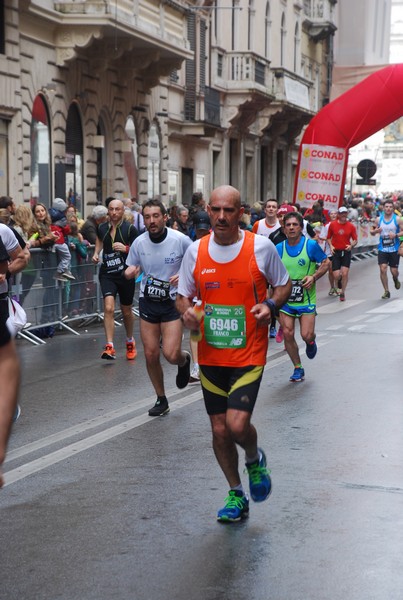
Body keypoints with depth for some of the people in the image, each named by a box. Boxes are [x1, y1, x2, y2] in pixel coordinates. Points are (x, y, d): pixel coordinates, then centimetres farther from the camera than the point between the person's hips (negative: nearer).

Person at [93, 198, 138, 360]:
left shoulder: (130, 229, -8)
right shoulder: (102, 228, 2)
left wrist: (126, 248, -22)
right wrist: (96, 254, 10)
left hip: (125, 274, -1)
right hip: (107, 274, 1)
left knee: (127, 311, 13)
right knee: (108, 307, -18)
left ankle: (130, 342, 38)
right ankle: (109, 347, -19)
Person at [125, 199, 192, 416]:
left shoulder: (180, 240, -13)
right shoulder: (139, 243, -3)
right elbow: (131, 270, 11)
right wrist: (130, 272, -12)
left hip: (172, 302, -3)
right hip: (148, 301, 3)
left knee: (171, 354, -15)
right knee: (151, 354, 3)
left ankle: (184, 359, 24)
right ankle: (161, 400, 21)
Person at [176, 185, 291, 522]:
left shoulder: (261, 247, -8)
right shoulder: (196, 251, 0)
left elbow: (283, 285, 6)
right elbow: (183, 295, 10)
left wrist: (270, 305, -14)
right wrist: (186, 310, -13)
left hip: (249, 354, -3)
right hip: (210, 355, 4)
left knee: (237, 424, -16)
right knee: (219, 430, 9)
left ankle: (255, 460, 19)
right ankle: (236, 495, 29)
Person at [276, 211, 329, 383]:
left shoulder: (311, 245, -8)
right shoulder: (279, 248, 0)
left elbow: (326, 263, 0)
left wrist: (314, 277, -15)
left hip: (306, 298, -2)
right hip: (285, 298, 3)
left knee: (306, 335, -10)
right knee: (287, 334, -2)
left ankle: (311, 342, 30)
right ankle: (298, 369, 16)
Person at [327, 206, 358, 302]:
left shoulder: (351, 226, 1)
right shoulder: (332, 224, 0)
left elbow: (355, 240, 6)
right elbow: (329, 237, 10)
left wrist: (351, 245, -14)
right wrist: (331, 246, -7)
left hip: (346, 251, 0)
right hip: (336, 251, 0)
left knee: (345, 273, -9)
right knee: (336, 276, -7)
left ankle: (342, 293, 9)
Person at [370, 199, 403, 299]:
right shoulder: (379, 219, 2)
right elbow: (372, 232, 10)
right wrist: (375, 231, -13)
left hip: (394, 249, -1)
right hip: (382, 249, 2)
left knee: (394, 271, 2)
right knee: (383, 269, -10)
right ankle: (386, 291, 2)